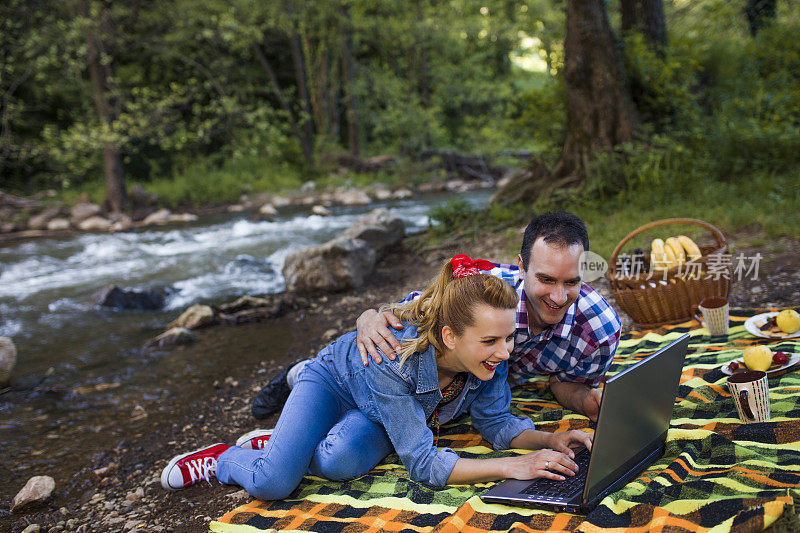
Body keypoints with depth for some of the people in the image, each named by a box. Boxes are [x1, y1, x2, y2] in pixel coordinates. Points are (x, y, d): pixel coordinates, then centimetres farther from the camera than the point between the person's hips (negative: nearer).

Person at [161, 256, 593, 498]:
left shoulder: (490, 358, -29)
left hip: (380, 414, 4)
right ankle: (224, 457, 15)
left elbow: (496, 422, -14)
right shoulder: (394, 358, -45)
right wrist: (510, 467, -48)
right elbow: (422, 464, -42)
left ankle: (278, 447, 7)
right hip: (335, 381, -4)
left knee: (341, 462, -28)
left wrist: (548, 440, -32)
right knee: (272, 484, -22)